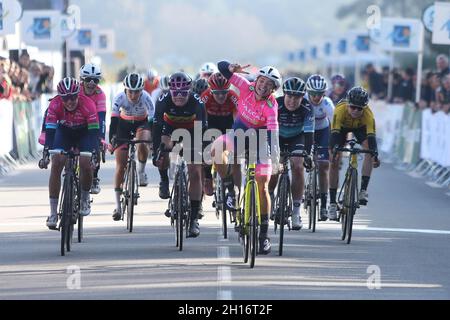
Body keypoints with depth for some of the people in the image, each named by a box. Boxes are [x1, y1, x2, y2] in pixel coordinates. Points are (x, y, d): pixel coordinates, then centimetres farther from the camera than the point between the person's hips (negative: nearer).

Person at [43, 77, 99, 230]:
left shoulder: (88, 104, -34)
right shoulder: (55, 105, -31)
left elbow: (94, 131, -34)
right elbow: (50, 130, -34)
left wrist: (95, 153, -46)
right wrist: (46, 152, -45)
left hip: (84, 133, -1)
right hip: (63, 131, 1)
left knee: (86, 164, -22)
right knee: (56, 164, -18)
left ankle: (85, 198, 9)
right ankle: (53, 213, -14)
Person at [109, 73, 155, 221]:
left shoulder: (146, 98, -30)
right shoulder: (120, 98, -28)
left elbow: (153, 119, -31)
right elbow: (113, 120, -30)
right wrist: (111, 141, -40)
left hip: (142, 123, 0)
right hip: (124, 124, 0)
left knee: (142, 144, -36)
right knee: (120, 164, -7)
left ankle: (141, 172, -6)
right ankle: (118, 205, 0)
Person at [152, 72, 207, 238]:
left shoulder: (197, 103, -30)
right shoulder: (163, 101, -29)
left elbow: (202, 129, -29)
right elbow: (157, 126, -29)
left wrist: (205, 154, -35)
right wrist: (156, 151, -36)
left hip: (191, 131, 0)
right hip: (170, 129, 1)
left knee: (195, 173, -10)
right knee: (164, 147, -34)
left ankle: (194, 218, -5)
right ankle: (164, 181, -3)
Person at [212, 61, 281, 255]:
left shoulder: (271, 106, -25)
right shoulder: (246, 88, -17)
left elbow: (272, 132, -36)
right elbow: (222, 67, -19)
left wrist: (275, 157, -49)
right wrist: (233, 68, -42)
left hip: (260, 140, -3)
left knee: (262, 188, -8)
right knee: (218, 146, -32)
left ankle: (264, 234, 2)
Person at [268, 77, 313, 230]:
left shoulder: (307, 108, -27)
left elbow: (309, 133, -31)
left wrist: (307, 154, -44)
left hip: (297, 138, 0)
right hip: (277, 137, 0)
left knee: (298, 167, -19)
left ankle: (296, 212, -14)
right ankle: (269, 197, 13)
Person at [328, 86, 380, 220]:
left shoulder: (368, 114, -37)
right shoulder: (340, 110, -40)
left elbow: (371, 136, -44)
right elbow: (334, 132, -46)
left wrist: (375, 154, -59)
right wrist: (333, 150, -61)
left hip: (360, 127, 1)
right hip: (342, 126, 0)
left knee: (369, 149, -27)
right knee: (334, 161, -11)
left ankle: (363, 190, -23)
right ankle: (332, 203, -4)